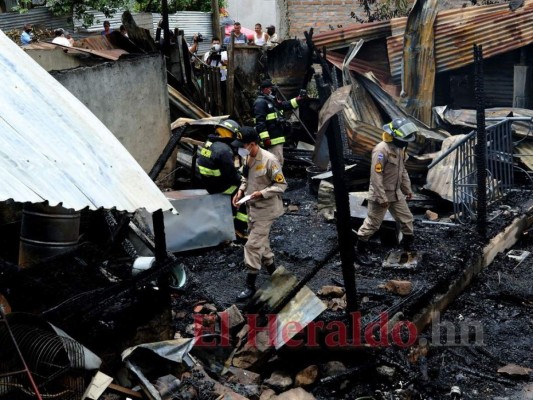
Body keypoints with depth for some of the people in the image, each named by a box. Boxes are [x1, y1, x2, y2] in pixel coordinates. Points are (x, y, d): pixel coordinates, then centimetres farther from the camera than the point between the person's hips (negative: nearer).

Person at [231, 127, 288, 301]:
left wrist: (262, 193, -27)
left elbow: (281, 185, -17)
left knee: (253, 245, -7)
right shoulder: (248, 158, 2)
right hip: (252, 208, 8)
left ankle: (250, 286, 3)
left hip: (265, 210, -8)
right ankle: (273, 274, 36)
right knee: (261, 243, 18)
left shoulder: (269, 160, -22)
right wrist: (241, 190, -2)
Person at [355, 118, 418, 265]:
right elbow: (376, 176, -26)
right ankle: (361, 251, 16)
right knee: (372, 223, 2)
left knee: (406, 219, 15)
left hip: (396, 193, 8)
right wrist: (382, 198, -24)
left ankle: (409, 245, 35)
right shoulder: (381, 150, -26)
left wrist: (407, 188, 20)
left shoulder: (399, 148, 3)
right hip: (381, 194, -8)